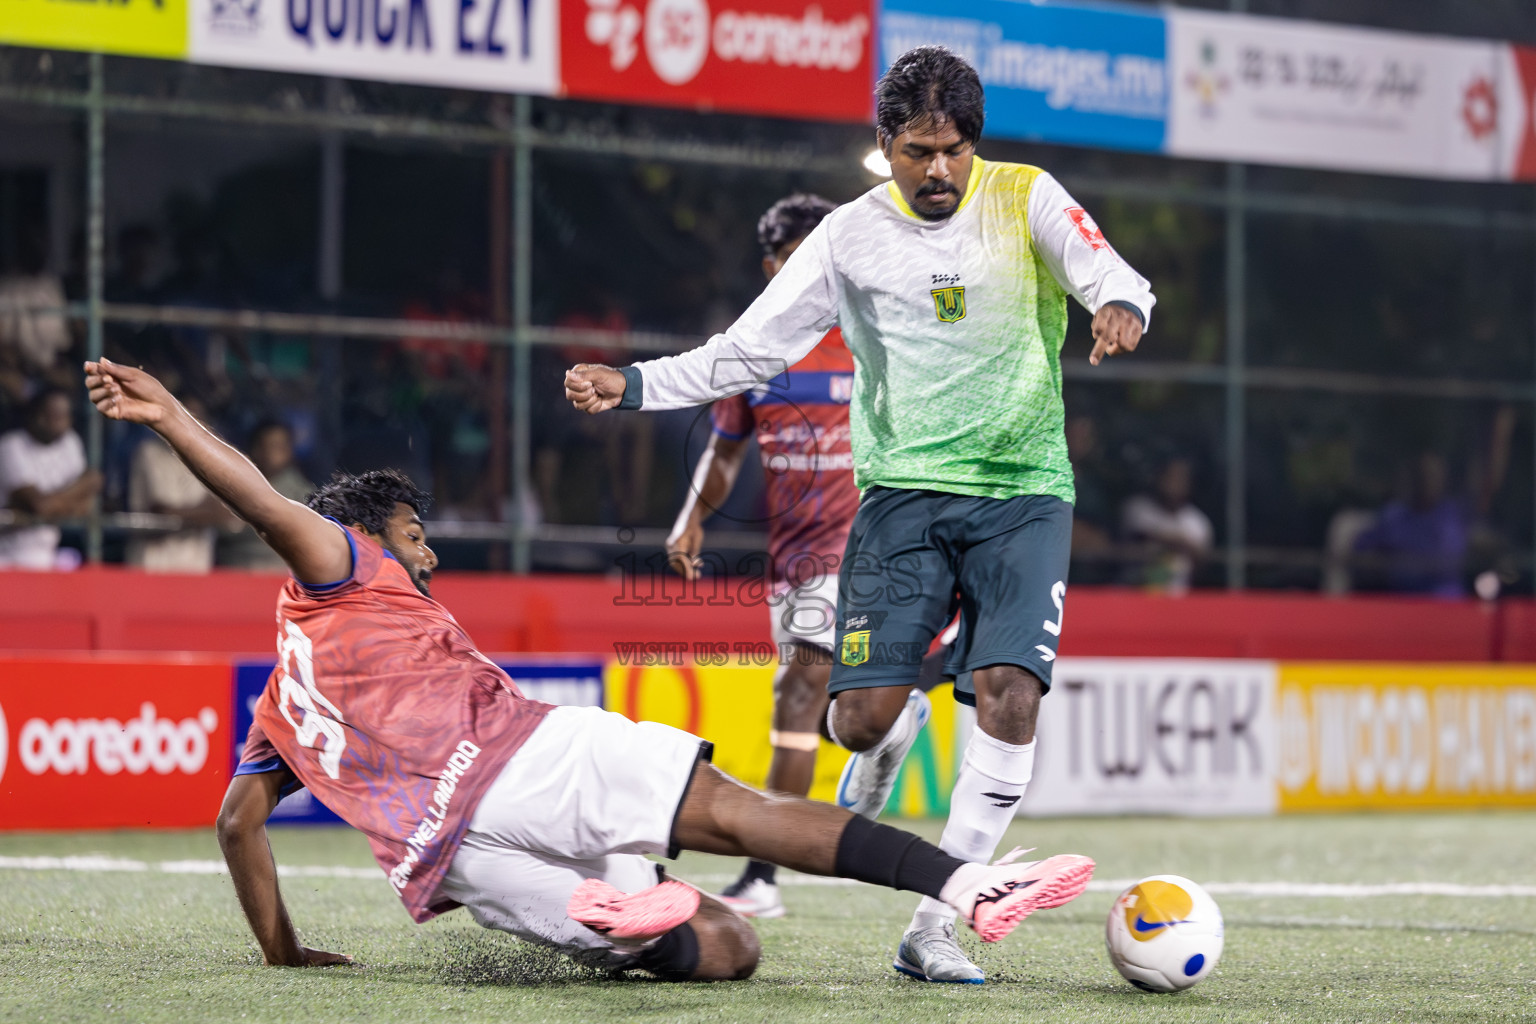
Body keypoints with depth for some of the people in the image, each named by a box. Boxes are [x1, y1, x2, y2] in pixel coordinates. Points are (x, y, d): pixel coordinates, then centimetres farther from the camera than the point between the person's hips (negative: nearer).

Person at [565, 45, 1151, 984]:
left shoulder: (1026, 199, 0)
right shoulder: (853, 237, 2)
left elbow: (1110, 275, -15)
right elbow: (748, 350, 3)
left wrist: (1120, 306, -39)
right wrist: (634, 386, -8)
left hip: (1024, 493, -1)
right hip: (904, 491, 1)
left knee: (1010, 698, -19)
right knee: (862, 714, -12)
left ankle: (934, 929, -10)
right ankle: (893, 738, 29)